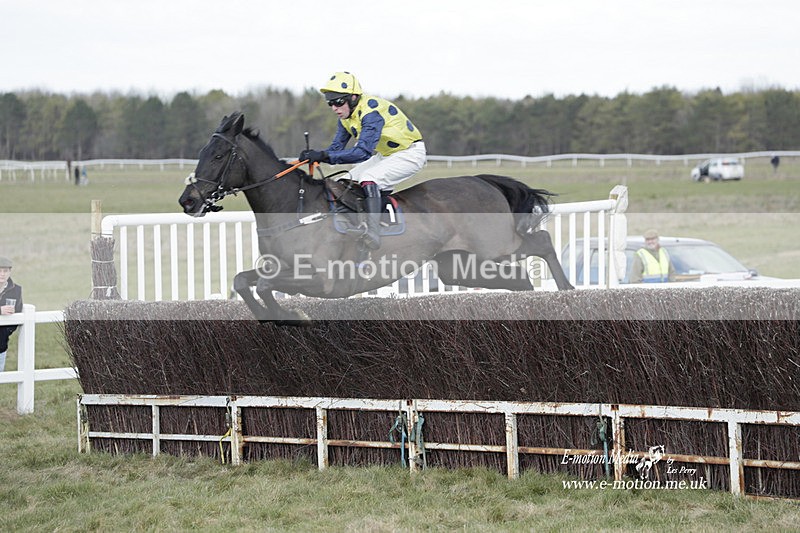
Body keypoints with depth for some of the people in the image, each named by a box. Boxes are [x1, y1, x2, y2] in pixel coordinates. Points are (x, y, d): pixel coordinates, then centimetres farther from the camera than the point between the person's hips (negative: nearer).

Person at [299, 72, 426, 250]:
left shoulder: (371, 113, -31)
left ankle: (373, 232, -34)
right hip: (384, 154, 10)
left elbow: (363, 151, -40)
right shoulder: (346, 115, -1)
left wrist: (324, 156, -43)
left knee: (368, 179, -29)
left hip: (411, 153, -10)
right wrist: (315, 155, -21)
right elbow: (336, 147, 1)